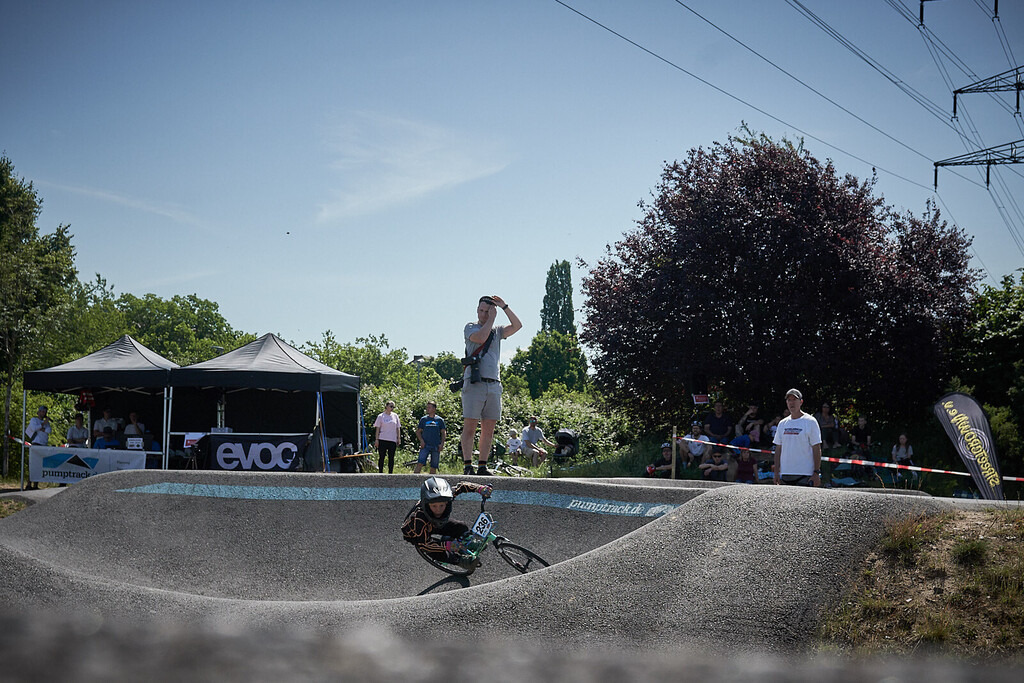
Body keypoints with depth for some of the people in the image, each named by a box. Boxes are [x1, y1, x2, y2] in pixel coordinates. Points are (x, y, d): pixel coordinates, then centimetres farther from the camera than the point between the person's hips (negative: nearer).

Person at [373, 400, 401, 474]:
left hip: (392, 440, 3)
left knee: (391, 457, 3)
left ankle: (390, 473, 9)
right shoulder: (381, 416, 3)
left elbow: (398, 428, 14)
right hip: (382, 440, -3)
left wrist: (399, 438, 7)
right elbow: (377, 428, 2)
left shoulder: (395, 416, 11)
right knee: (381, 457, 1)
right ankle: (380, 473, 6)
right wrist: (376, 439, -4)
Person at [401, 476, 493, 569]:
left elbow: (461, 486, -19)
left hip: (434, 524, 5)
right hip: (414, 533, -5)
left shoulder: (445, 497, -34)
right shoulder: (419, 518, -46)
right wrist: (446, 545, -53)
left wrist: (480, 488, -33)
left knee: (461, 528, -9)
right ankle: (458, 560, -4)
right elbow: (424, 543, -40)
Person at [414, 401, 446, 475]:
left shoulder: (440, 420, 9)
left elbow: (443, 433, 10)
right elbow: (418, 431, 11)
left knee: (434, 466, 3)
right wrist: (421, 440, -6)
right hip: (425, 445, -1)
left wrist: (442, 444, -3)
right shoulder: (423, 419, 10)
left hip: (436, 446, 1)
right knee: (420, 463, -17)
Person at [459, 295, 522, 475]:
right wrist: (491, 319, -3)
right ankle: (468, 465, -11)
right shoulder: (470, 327, 8)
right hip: (474, 383, -5)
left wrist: (504, 307, 4)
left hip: (494, 384, 5)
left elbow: (517, 325, 7)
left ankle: (482, 466, 4)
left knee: (488, 429, 2)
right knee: (470, 426, -9)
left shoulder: (497, 331, 20)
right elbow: (480, 338, -13)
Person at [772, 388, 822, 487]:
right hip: (785, 474, 5)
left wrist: (816, 473, -12)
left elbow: (817, 449, -5)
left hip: (805, 475, -5)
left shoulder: (810, 422, -2)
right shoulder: (782, 423, 14)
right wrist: (776, 472, 8)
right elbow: (778, 449, 16)